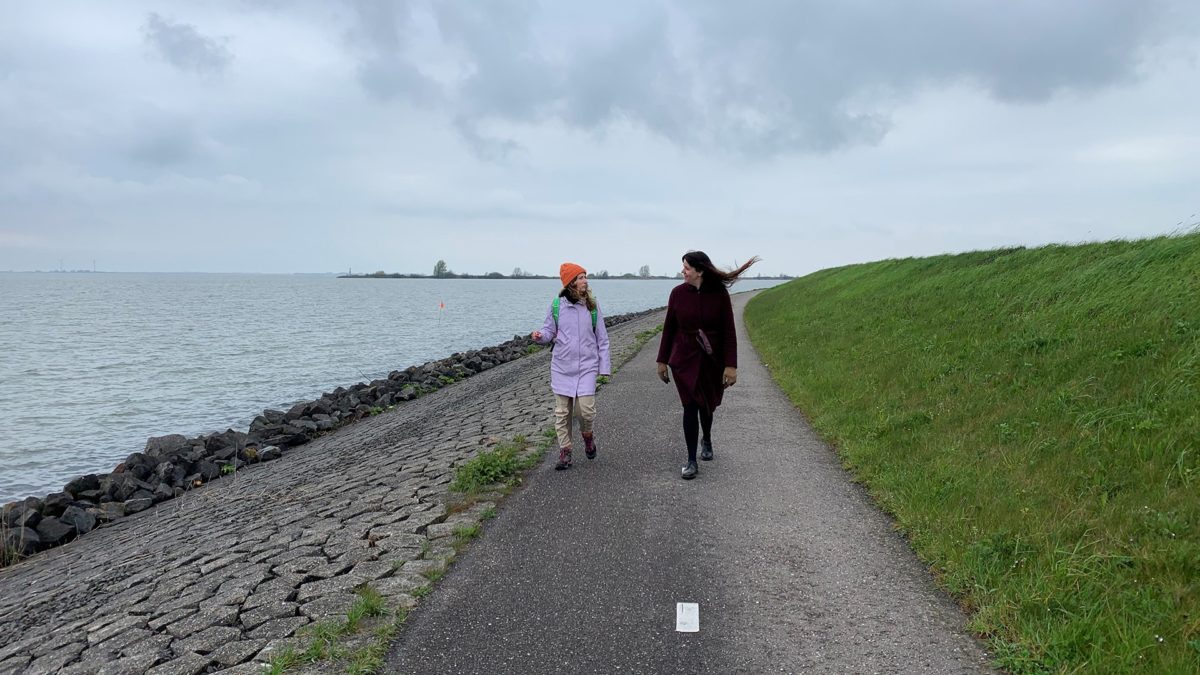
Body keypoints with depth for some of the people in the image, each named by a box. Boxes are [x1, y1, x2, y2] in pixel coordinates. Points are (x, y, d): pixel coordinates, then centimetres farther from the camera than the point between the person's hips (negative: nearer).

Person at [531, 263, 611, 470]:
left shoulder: (592, 306, 1)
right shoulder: (557, 305, -2)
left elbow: (602, 338, 5)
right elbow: (549, 331, 6)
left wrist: (604, 365, 2)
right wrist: (540, 336, -18)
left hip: (587, 366, 0)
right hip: (562, 367, 1)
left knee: (586, 408, -9)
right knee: (562, 411, 4)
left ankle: (587, 435, 23)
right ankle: (565, 452, 17)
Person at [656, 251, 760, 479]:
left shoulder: (719, 294, -9)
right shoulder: (678, 293, -5)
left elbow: (729, 332, -8)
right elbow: (669, 328, 3)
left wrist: (731, 365, -12)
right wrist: (662, 360, 6)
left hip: (713, 360, 0)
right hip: (685, 359, 0)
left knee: (707, 404, 15)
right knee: (690, 406, -6)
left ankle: (707, 441, 45)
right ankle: (691, 460, 2)